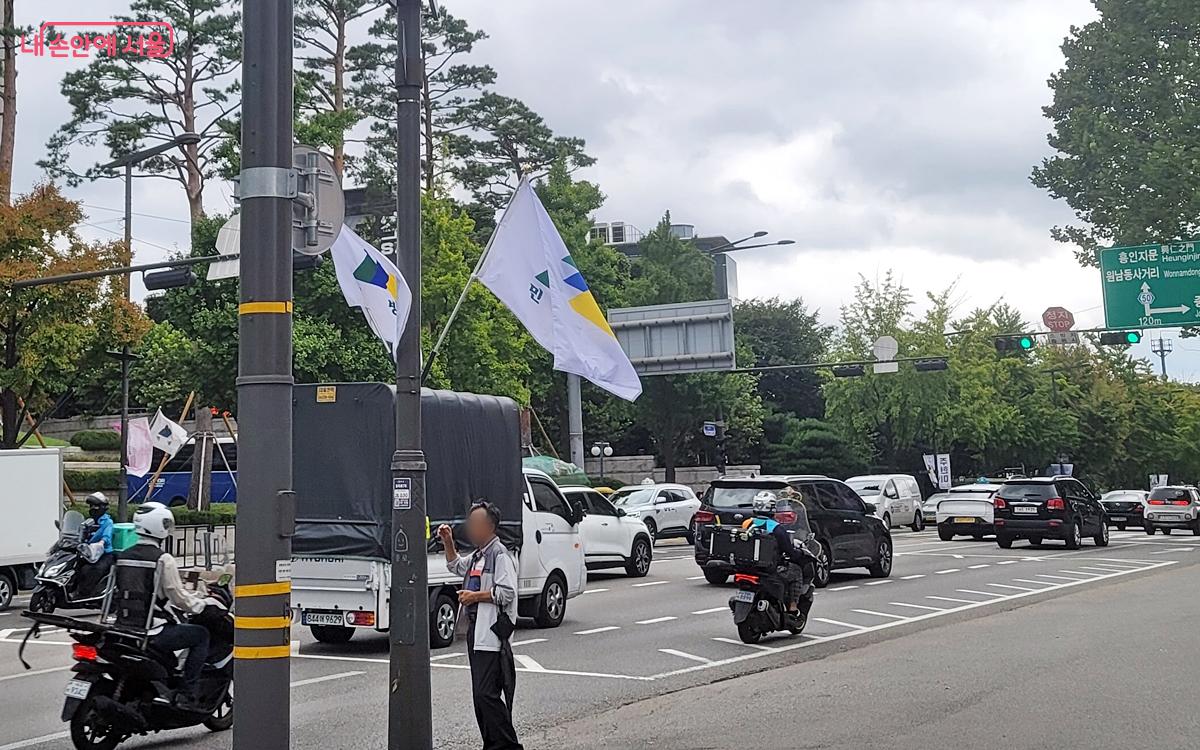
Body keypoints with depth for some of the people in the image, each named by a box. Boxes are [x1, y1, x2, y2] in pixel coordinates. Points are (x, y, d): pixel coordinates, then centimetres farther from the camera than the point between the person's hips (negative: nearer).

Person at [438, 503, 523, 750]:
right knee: (481, 694, 11)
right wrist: (448, 542, 24)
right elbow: (456, 566, 38)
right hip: (477, 631, 10)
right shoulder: (478, 556, 19)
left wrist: (476, 596, -14)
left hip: (492, 633, -10)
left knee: (487, 694, -14)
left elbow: (507, 593, -20)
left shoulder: (499, 554, -11)